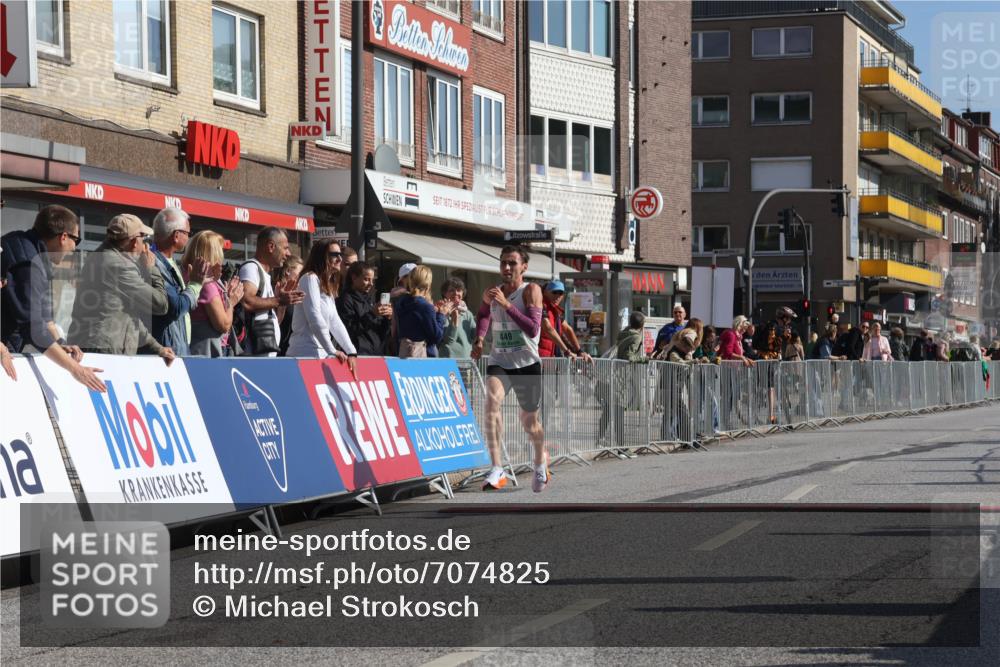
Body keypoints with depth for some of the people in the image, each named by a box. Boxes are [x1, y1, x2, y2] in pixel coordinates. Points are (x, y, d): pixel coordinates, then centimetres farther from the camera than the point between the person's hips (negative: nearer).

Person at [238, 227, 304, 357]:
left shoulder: (266, 276, 24)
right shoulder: (251, 268, -5)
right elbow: (246, 302, -24)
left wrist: (284, 301, 11)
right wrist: (279, 300, -15)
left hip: (269, 352, 10)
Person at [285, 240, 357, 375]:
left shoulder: (328, 286, 20)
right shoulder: (310, 278, -7)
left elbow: (335, 322, 15)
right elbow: (315, 319, -16)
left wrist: (351, 352, 5)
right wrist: (332, 351, -14)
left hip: (320, 354, 9)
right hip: (307, 354, -8)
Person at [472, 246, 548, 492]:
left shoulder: (531, 291, -10)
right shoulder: (492, 292, 5)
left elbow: (533, 329, -21)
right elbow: (483, 317, 22)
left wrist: (506, 304, -28)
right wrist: (478, 340, 2)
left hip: (527, 363, -2)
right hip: (498, 362, 2)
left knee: (529, 422, 10)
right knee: (492, 401, -28)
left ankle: (541, 461, 45)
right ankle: (496, 469, -31)